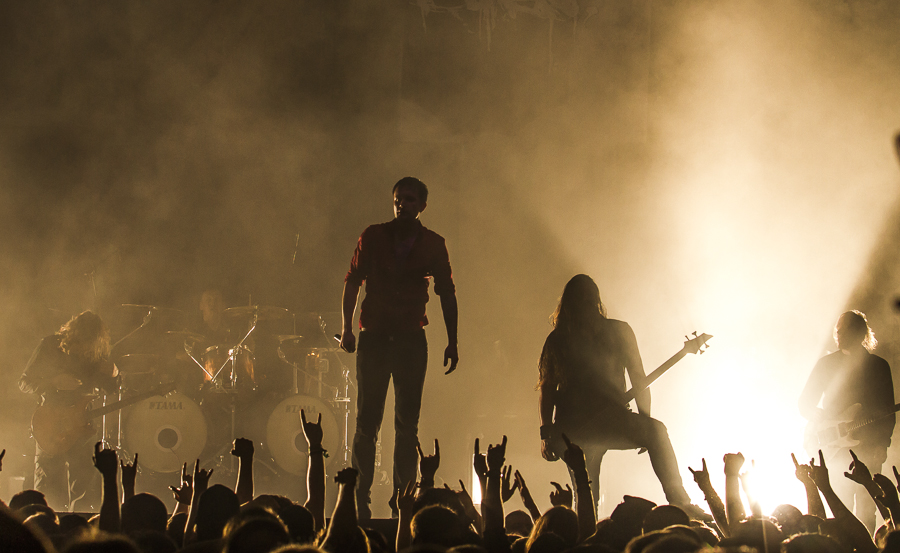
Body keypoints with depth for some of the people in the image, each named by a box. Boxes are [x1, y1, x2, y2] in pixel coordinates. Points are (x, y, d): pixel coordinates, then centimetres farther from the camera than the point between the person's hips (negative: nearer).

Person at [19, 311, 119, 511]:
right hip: (50, 426, -2)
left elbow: (111, 390, 11)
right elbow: (24, 383, -3)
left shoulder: (98, 352, 2)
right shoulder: (50, 346, -6)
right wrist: (55, 383, -19)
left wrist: (113, 376, -11)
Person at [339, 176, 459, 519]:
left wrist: (452, 342, 4)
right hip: (374, 337, 0)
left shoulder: (433, 245, 5)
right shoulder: (373, 237, 4)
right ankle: (359, 501, 3)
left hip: (412, 340, 1)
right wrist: (347, 328, -2)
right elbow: (352, 282, 7)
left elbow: (447, 294, 9)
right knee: (367, 421, -3)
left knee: (407, 424, 1)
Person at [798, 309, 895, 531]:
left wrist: (882, 444, -7)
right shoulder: (826, 364, 8)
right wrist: (825, 420, -8)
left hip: (868, 448, -1)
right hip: (835, 447, 1)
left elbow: (889, 413, 6)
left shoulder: (879, 366, 6)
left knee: (866, 511, -4)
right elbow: (804, 403, 10)